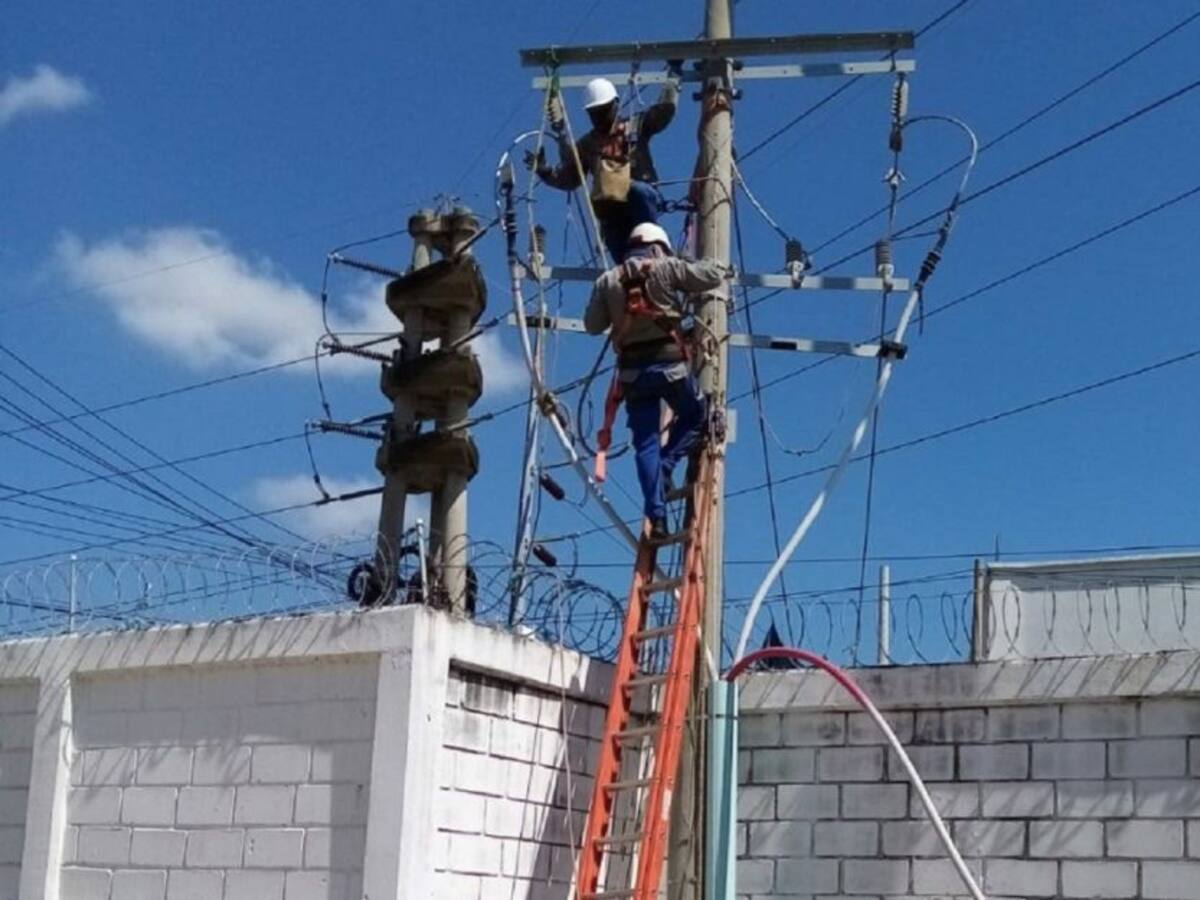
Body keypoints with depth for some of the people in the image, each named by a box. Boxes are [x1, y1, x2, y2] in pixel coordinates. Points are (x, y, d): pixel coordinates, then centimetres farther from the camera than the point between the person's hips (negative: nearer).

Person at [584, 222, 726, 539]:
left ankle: (656, 515, 1)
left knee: (646, 444, 6)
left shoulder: (607, 281, 8)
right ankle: (664, 467, 0)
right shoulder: (667, 267, -1)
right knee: (694, 416, 21)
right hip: (669, 361, -3)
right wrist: (715, 264, 23)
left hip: (632, 369, 3)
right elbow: (712, 276, 0)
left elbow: (592, 325, 11)